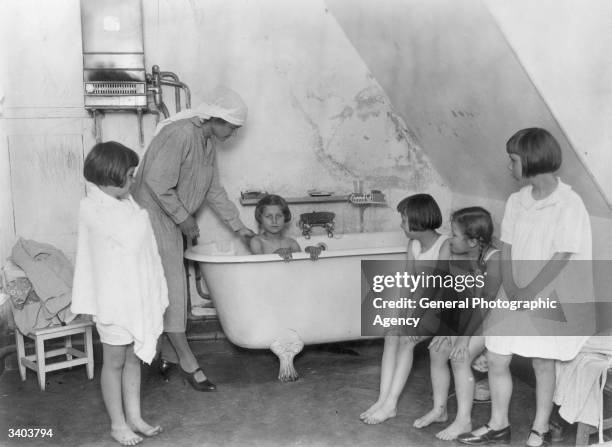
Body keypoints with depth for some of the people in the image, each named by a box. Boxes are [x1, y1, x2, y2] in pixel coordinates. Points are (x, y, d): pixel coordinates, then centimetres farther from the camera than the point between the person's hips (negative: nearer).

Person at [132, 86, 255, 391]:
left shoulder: (208, 143, 9)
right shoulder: (180, 134, -22)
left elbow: (214, 190, 16)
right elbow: (157, 182, -26)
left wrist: (239, 227, 15)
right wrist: (184, 218, -18)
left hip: (171, 220, 10)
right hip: (152, 214, -9)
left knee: (173, 287, 11)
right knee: (169, 287, -6)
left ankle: (169, 355, 22)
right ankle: (187, 361, 0)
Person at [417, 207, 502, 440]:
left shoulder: (492, 258, -25)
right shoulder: (455, 255, -4)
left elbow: (487, 302, -25)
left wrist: (466, 336, -25)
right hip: (464, 315, 7)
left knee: (460, 357, -22)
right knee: (436, 349, -8)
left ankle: (463, 420, -9)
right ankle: (439, 409, 8)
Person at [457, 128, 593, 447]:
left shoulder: (569, 205, -15)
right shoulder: (516, 202, 5)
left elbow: (560, 259, -17)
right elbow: (507, 250, 4)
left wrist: (525, 295, -17)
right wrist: (511, 290, -10)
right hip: (518, 295, 6)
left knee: (542, 361, 2)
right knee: (496, 358, 6)